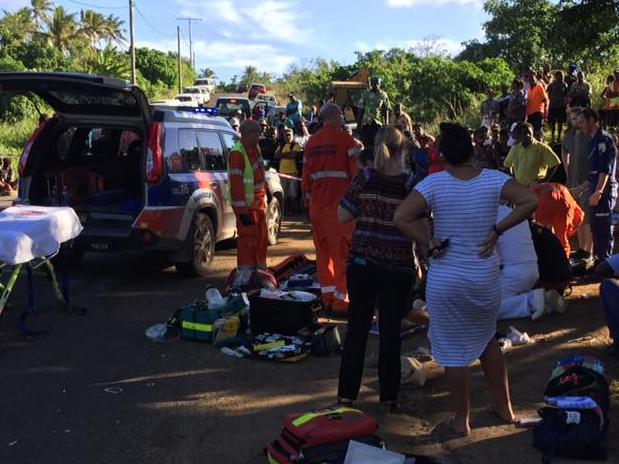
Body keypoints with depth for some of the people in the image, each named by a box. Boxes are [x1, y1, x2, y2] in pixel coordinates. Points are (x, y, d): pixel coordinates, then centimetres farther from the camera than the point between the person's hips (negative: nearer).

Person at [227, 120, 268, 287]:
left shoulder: (255, 148, 10)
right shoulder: (237, 153, -19)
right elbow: (236, 183, -24)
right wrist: (242, 210, -27)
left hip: (259, 201, 9)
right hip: (246, 204, -9)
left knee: (261, 236, 15)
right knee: (247, 237, -9)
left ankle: (260, 269, 26)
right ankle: (244, 273, -5)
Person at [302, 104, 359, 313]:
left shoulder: (312, 142, 12)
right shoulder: (345, 139, -5)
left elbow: (306, 176, 15)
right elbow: (355, 172, -10)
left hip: (317, 204, 6)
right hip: (340, 203, -6)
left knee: (323, 250, 12)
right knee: (342, 251, -1)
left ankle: (327, 295, 16)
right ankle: (340, 298, 0)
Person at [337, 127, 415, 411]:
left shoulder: (364, 179, -6)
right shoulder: (411, 185, -9)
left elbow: (342, 216, -2)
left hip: (362, 262, 1)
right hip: (398, 267, -1)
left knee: (357, 327, 11)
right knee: (390, 331, 9)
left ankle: (346, 395, 17)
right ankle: (388, 399, 17)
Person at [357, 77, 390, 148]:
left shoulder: (383, 95, 3)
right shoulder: (365, 94, 3)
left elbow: (385, 111, 5)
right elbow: (360, 110, 3)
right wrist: (358, 124, 0)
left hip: (378, 123, 0)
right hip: (365, 123, 0)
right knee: (365, 143, 2)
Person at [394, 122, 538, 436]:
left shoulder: (435, 183, -14)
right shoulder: (493, 179, -7)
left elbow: (402, 217, -22)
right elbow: (530, 202, -14)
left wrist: (430, 244, -12)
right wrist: (497, 230, -8)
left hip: (445, 279, -3)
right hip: (486, 277, 3)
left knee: (454, 351, 10)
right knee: (487, 341, 25)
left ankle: (462, 419, 23)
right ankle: (504, 407, 34)